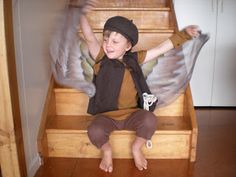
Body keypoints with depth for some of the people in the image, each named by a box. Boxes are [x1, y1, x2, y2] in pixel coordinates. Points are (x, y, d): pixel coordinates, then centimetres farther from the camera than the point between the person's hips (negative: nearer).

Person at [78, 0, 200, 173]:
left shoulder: (134, 59, -1)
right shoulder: (101, 58, -5)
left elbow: (161, 48, 2)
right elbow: (89, 37, -19)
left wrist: (184, 34, 0)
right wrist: (82, 14, -35)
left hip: (132, 113, 1)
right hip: (106, 116, -1)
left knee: (150, 120, -29)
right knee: (94, 131, -31)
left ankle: (136, 148, 5)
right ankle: (107, 151, 7)